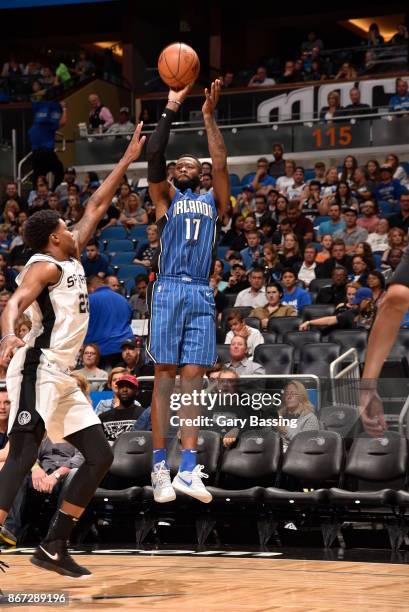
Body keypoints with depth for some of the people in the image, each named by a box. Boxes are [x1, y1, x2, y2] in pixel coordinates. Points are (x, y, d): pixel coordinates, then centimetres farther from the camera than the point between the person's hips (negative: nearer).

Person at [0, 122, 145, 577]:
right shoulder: (44, 265, -6)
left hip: (62, 377, 10)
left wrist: (127, 160, 30)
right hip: (37, 370, -10)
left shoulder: (71, 258, 19)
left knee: (100, 455, 7)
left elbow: (97, 206, 27)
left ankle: (53, 548, 10)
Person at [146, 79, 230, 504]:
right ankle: (160, 469, -7)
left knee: (193, 377, -2)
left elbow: (221, 165, 3)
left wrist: (209, 118, -3)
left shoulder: (214, 200, 20)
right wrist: (171, 109, -5)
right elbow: (154, 156, -2)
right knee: (165, 376, -6)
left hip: (202, 294, 2)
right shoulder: (166, 197, 14)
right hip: (168, 290, -2)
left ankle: (188, 470, -6)